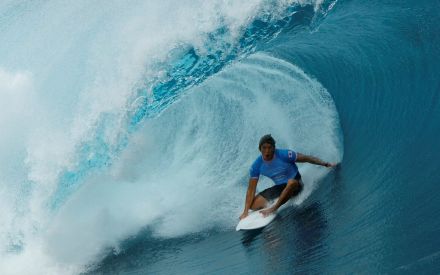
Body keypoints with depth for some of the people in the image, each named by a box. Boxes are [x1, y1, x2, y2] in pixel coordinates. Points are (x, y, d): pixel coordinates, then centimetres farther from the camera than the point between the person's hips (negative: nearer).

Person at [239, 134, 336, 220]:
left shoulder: (284, 155, -24)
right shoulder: (256, 166, -14)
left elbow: (306, 158, -15)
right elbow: (251, 189, -12)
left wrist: (325, 164, -20)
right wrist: (246, 211, -18)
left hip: (295, 183, -3)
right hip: (279, 187, 4)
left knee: (291, 182, -41)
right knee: (253, 205, -12)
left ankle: (274, 208, -30)